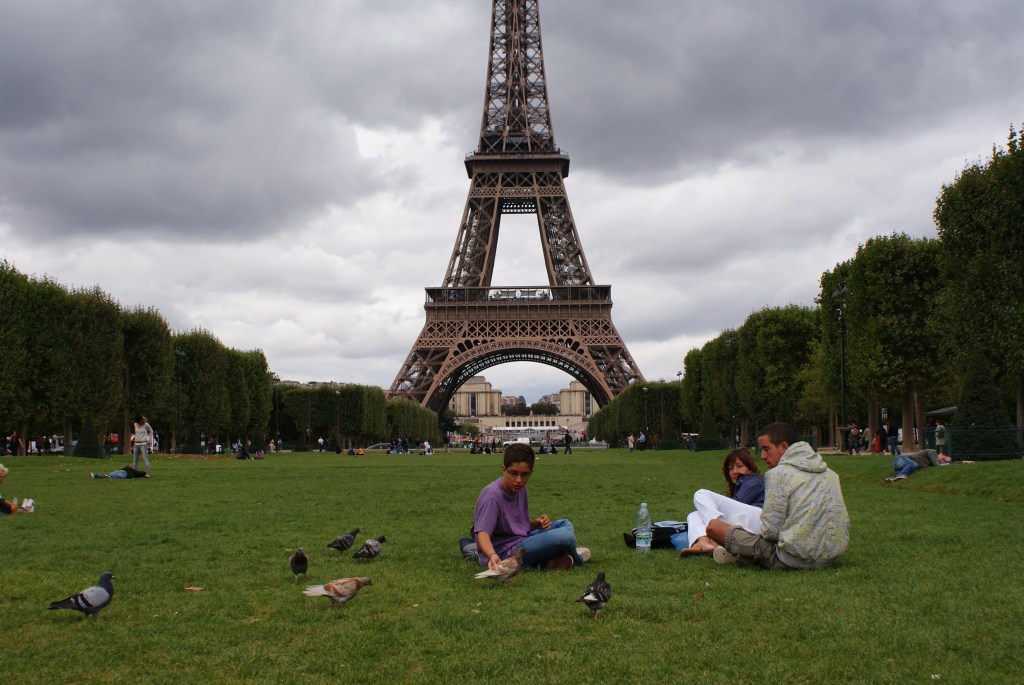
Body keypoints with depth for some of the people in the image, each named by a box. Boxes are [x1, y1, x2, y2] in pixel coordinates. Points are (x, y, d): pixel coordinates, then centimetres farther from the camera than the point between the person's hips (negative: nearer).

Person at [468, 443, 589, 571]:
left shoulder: (520, 489, 7)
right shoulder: (492, 495, -21)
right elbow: (482, 533, -31)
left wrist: (536, 523, -4)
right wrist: (492, 555, -51)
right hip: (505, 553, -10)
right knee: (566, 536, -19)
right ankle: (576, 559, 16)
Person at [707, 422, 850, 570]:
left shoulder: (778, 474, -8)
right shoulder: (830, 473, 12)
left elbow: (771, 531, -14)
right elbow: (844, 523, 15)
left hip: (793, 560, -7)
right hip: (831, 558, 7)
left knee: (713, 526, -2)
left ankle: (739, 556, 20)